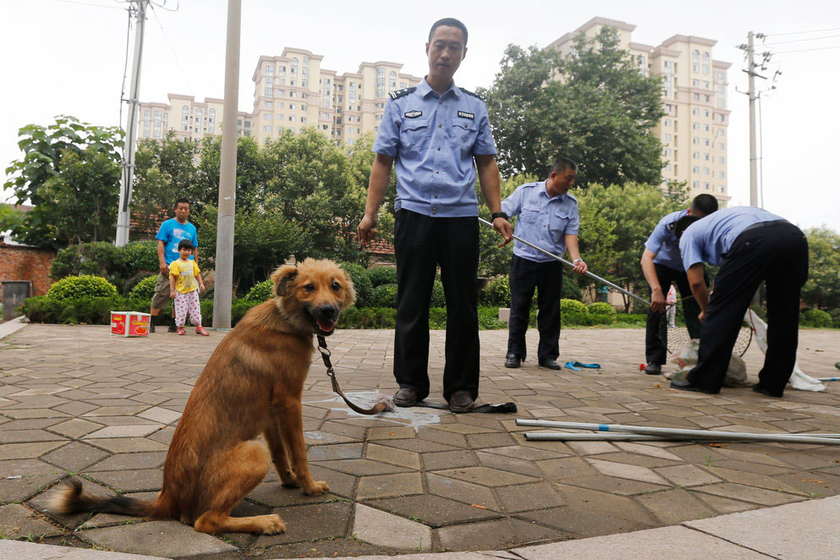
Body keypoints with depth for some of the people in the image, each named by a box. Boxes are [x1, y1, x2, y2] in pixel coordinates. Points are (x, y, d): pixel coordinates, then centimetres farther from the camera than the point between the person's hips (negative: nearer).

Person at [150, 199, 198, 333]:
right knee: (161, 294, -6)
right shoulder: (167, 225, 5)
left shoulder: (192, 228, 17)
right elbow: (160, 243, -1)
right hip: (169, 267, -4)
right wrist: (162, 262, -11)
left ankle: (174, 324, 14)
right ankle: (151, 323, 2)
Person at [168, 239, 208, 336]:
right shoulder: (176, 263, -5)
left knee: (195, 309, 6)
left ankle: (199, 327, 12)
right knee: (181, 310, -2)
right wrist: (172, 290, -12)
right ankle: (180, 327, 13)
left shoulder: (192, 263, 11)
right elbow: (172, 277, -8)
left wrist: (201, 284, 3)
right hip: (180, 291, -4)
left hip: (192, 290, 4)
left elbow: (197, 274, 16)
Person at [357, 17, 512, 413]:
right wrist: (370, 213, 1)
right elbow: (383, 161, 9)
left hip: (462, 217, 1)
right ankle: (410, 382, 16)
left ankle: (461, 387, 12)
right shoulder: (400, 103, 11)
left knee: (462, 305, 2)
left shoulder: (475, 107, 15)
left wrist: (497, 212, 4)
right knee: (411, 304, 3)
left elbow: (486, 163, 14)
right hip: (414, 214, -1)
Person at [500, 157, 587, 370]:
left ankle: (548, 355, 16)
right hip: (524, 259, -2)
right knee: (519, 308, 2)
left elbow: (571, 233, 0)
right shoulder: (525, 191, -2)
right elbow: (503, 212, 3)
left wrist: (576, 259, -14)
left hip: (552, 264, 2)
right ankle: (514, 353, 12)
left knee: (550, 311, 6)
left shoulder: (571, 203, 4)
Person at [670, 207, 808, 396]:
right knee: (783, 318, 16)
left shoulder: (689, 234, 25)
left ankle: (704, 380, 7)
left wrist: (705, 310, 32)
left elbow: (696, 281, 14)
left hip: (754, 240, -7)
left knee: (721, 312, 3)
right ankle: (773, 384, 23)